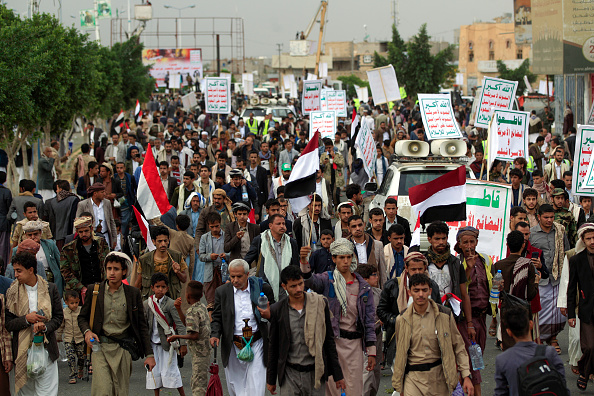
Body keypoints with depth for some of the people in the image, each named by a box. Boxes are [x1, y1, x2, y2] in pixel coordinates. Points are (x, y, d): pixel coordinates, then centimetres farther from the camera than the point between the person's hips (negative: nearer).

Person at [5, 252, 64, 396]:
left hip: (46, 349, -1)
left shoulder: (50, 289, 3)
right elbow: (7, 324, 1)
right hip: (22, 350, 1)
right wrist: (26, 319, -16)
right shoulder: (12, 292, 2)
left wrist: (45, 327, -13)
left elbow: (58, 317, 7)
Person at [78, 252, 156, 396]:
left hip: (123, 349, 1)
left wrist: (149, 354, 5)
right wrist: (87, 331, -8)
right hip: (100, 346, -1)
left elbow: (142, 326, 9)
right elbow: (82, 317, 15)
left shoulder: (133, 293, 6)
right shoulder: (94, 290, 6)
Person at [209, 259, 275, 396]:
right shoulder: (222, 292, 3)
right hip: (233, 347, 2)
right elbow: (217, 318, 7)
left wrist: (269, 314, -14)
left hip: (256, 345, -2)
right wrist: (215, 335, -11)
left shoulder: (263, 288, -1)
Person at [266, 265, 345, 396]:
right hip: (289, 375, 0)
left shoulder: (319, 304, 1)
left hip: (315, 373, 0)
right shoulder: (277, 310, 1)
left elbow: (329, 340, 6)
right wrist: (271, 380, 11)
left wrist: (337, 375, 5)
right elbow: (273, 347, 9)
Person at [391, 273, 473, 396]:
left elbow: (459, 347, 7)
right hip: (413, 378, 0)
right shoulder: (402, 320, 3)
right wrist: (398, 386, 13)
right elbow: (400, 353, 11)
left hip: (440, 376, 0)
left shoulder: (445, 315, 1)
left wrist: (466, 376, 1)